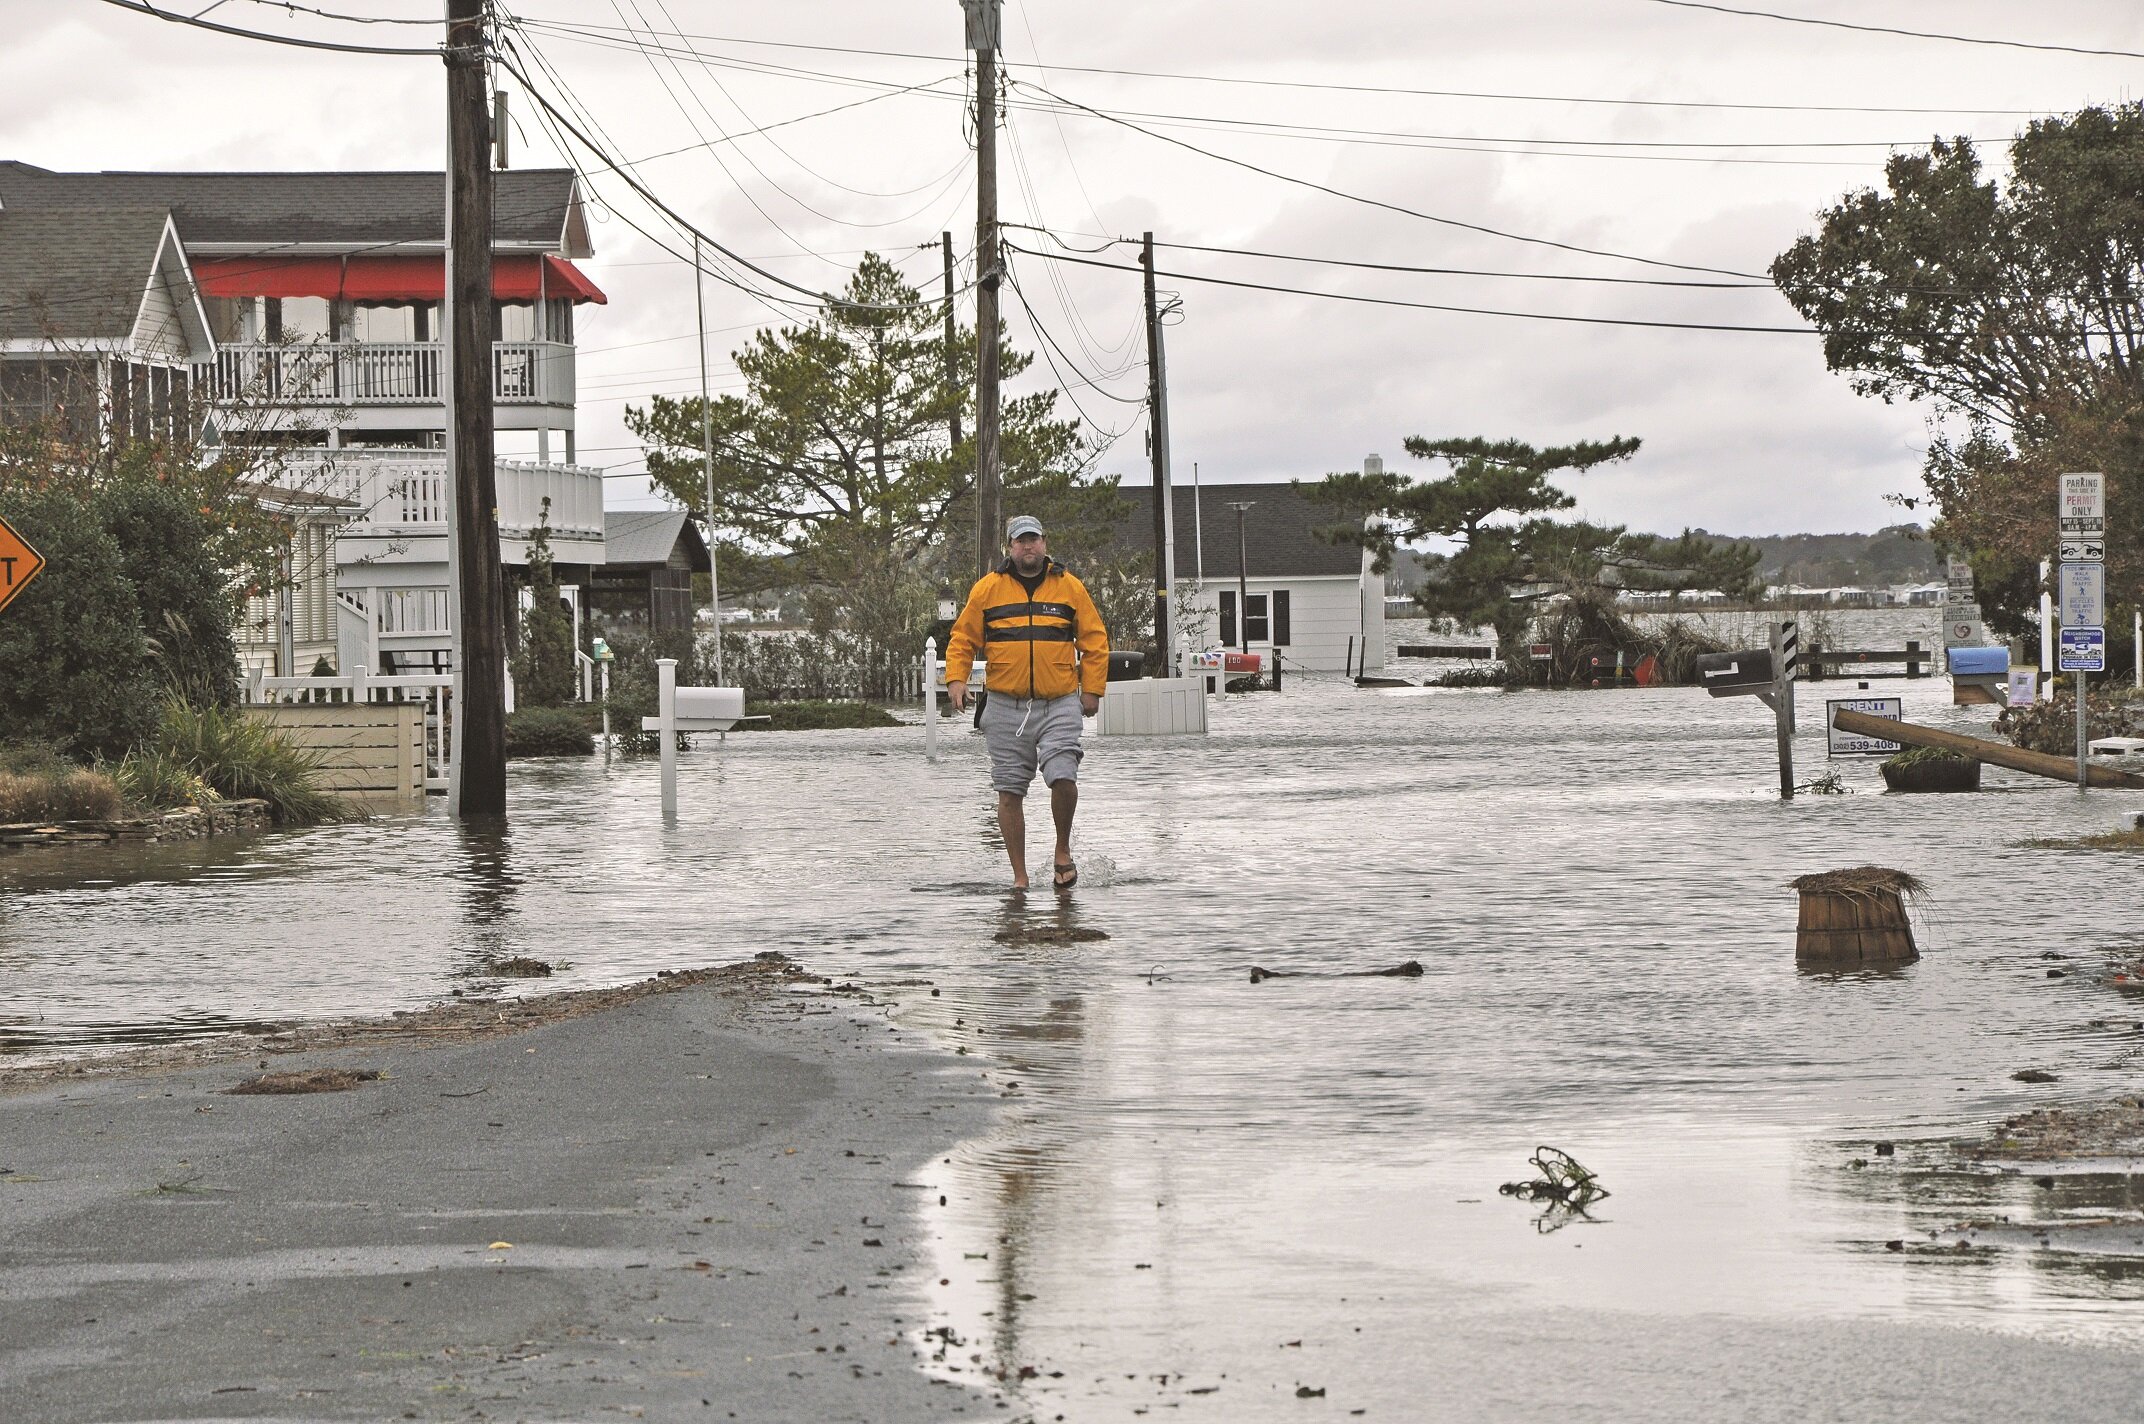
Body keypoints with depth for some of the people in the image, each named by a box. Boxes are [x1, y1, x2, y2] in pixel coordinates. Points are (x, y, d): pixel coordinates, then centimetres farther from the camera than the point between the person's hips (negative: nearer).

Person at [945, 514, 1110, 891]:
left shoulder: (1070, 588, 7)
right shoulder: (987, 589, 6)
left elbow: (1094, 641, 11)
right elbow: (962, 639, 10)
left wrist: (1092, 690, 4)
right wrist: (956, 679, -5)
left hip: (1059, 706, -1)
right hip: (1005, 708, 1)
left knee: (1063, 778, -17)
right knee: (1010, 792, 2)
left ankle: (1063, 851, 9)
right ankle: (1019, 876, 11)